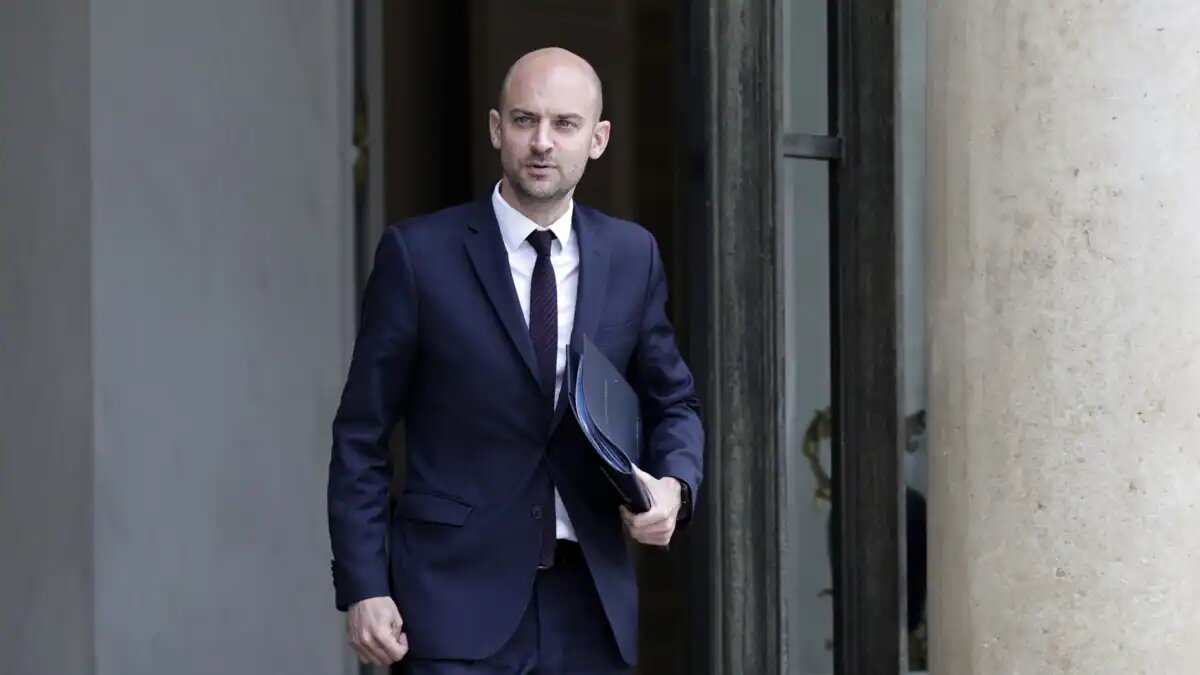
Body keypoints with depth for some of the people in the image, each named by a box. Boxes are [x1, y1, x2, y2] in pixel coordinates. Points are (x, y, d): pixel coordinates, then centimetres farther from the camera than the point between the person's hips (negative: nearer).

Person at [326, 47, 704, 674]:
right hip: (458, 596, -4)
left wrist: (675, 484, -3)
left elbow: (673, 402, 19)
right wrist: (362, 588, -7)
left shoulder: (632, 256, 8)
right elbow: (361, 435, -1)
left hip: (589, 600, 4)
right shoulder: (419, 253, -3)